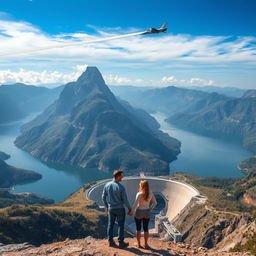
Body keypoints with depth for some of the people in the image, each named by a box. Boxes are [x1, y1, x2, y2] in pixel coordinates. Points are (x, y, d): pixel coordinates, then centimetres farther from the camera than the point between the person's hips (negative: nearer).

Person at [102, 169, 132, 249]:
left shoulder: (107, 185, -7)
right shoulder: (121, 187, -22)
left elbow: (103, 197, 2)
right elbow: (125, 200, -17)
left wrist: (106, 206, 18)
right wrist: (130, 209, -3)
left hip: (111, 208, 4)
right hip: (120, 209, -4)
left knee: (110, 225, 16)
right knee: (120, 225, 9)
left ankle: (110, 242, 27)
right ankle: (121, 243, 18)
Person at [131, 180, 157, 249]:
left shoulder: (139, 194, -19)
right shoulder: (150, 194, -4)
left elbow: (135, 204, -18)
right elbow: (155, 203, 3)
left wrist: (132, 211, -6)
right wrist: (150, 209, 9)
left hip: (139, 213, -3)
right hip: (147, 213, 4)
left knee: (138, 229, 12)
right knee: (146, 229, 14)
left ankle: (139, 244, 22)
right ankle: (146, 244, 22)